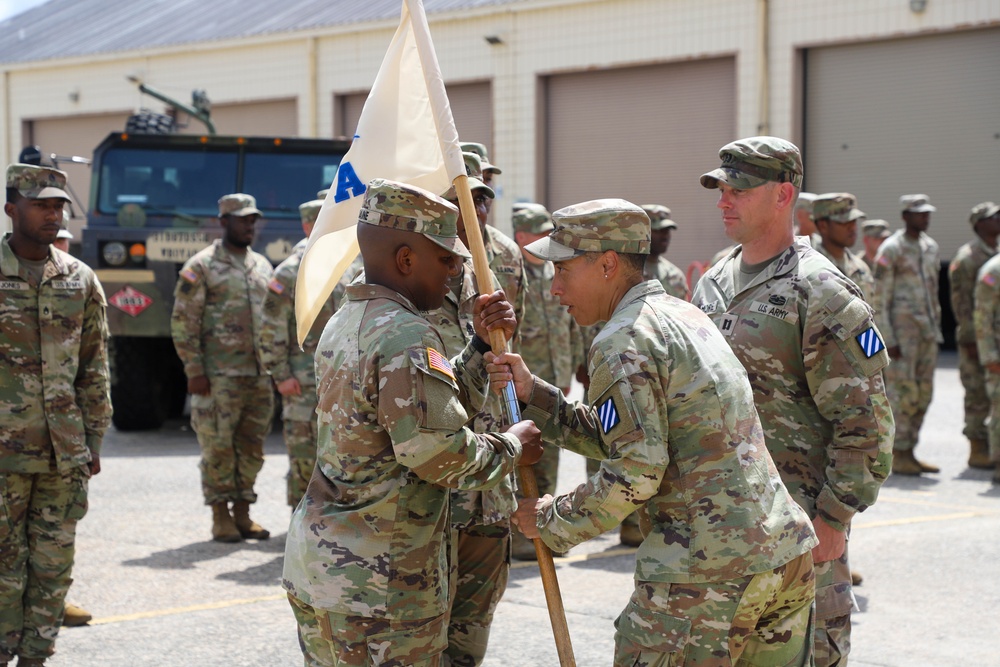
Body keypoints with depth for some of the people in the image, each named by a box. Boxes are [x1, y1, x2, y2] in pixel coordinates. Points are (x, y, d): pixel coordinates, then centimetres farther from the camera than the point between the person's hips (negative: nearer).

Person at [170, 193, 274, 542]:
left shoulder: (262, 266, 15)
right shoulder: (201, 267, -4)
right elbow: (182, 322, -7)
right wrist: (194, 370, -13)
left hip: (259, 375, 6)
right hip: (219, 377, -6)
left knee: (251, 448, 9)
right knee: (218, 448, -2)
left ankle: (242, 514, 18)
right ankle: (220, 517, 7)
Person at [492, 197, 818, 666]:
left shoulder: (624, 342, -12)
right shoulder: (684, 315, 17)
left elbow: (634, 474, -18)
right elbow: (615, 439, 17)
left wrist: (549, 522, -5)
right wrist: (532, 392, 11)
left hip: (708, 573, -9)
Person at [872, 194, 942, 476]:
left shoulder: (930, 247, 14)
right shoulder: (891, 250, -9)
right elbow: (879, 299, -11)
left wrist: (936, 327, 16)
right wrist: (888, 339, -15)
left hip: (928, 332, 8)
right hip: (902, 331, -7)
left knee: (923, 394, 8)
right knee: (902, 393, -7)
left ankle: (909, 452, 16)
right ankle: (898, 456, 0)